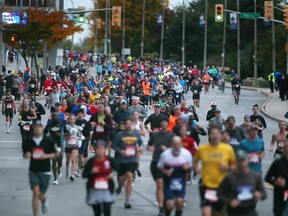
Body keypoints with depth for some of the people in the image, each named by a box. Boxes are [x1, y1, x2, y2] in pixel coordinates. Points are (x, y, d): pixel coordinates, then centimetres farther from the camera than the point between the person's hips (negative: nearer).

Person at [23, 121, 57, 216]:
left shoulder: (49, 140, -4)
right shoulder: (30, 141, 2)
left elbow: (55, 154, 1)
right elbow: (25, 154, 12)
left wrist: (46, 156, -18)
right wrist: (27, 155, -12)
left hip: (45, 171, -1)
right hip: (33, 171, 1)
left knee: (41, 195, 6)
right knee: (36, 193, -12)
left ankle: (44, 201, 44)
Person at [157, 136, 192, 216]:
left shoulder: (186, 154, -10)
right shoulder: (165, 154, -13)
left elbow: (190, 167, 5)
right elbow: (159, 167, 1)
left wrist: (187, 168, -19)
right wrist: (165, 171, -19)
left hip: (181, 182, 1)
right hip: (168, 183, -1)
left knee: (180, 201, -14)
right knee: (170, 204, -10)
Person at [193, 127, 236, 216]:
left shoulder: (228, 149, -4)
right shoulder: (201, 149, -3)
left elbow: (234, 165, 7)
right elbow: (195, 162, 15)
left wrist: (228, 168, -13)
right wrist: (196, 169, -4)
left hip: (222, 186, 1)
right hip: (206, 185, -1)